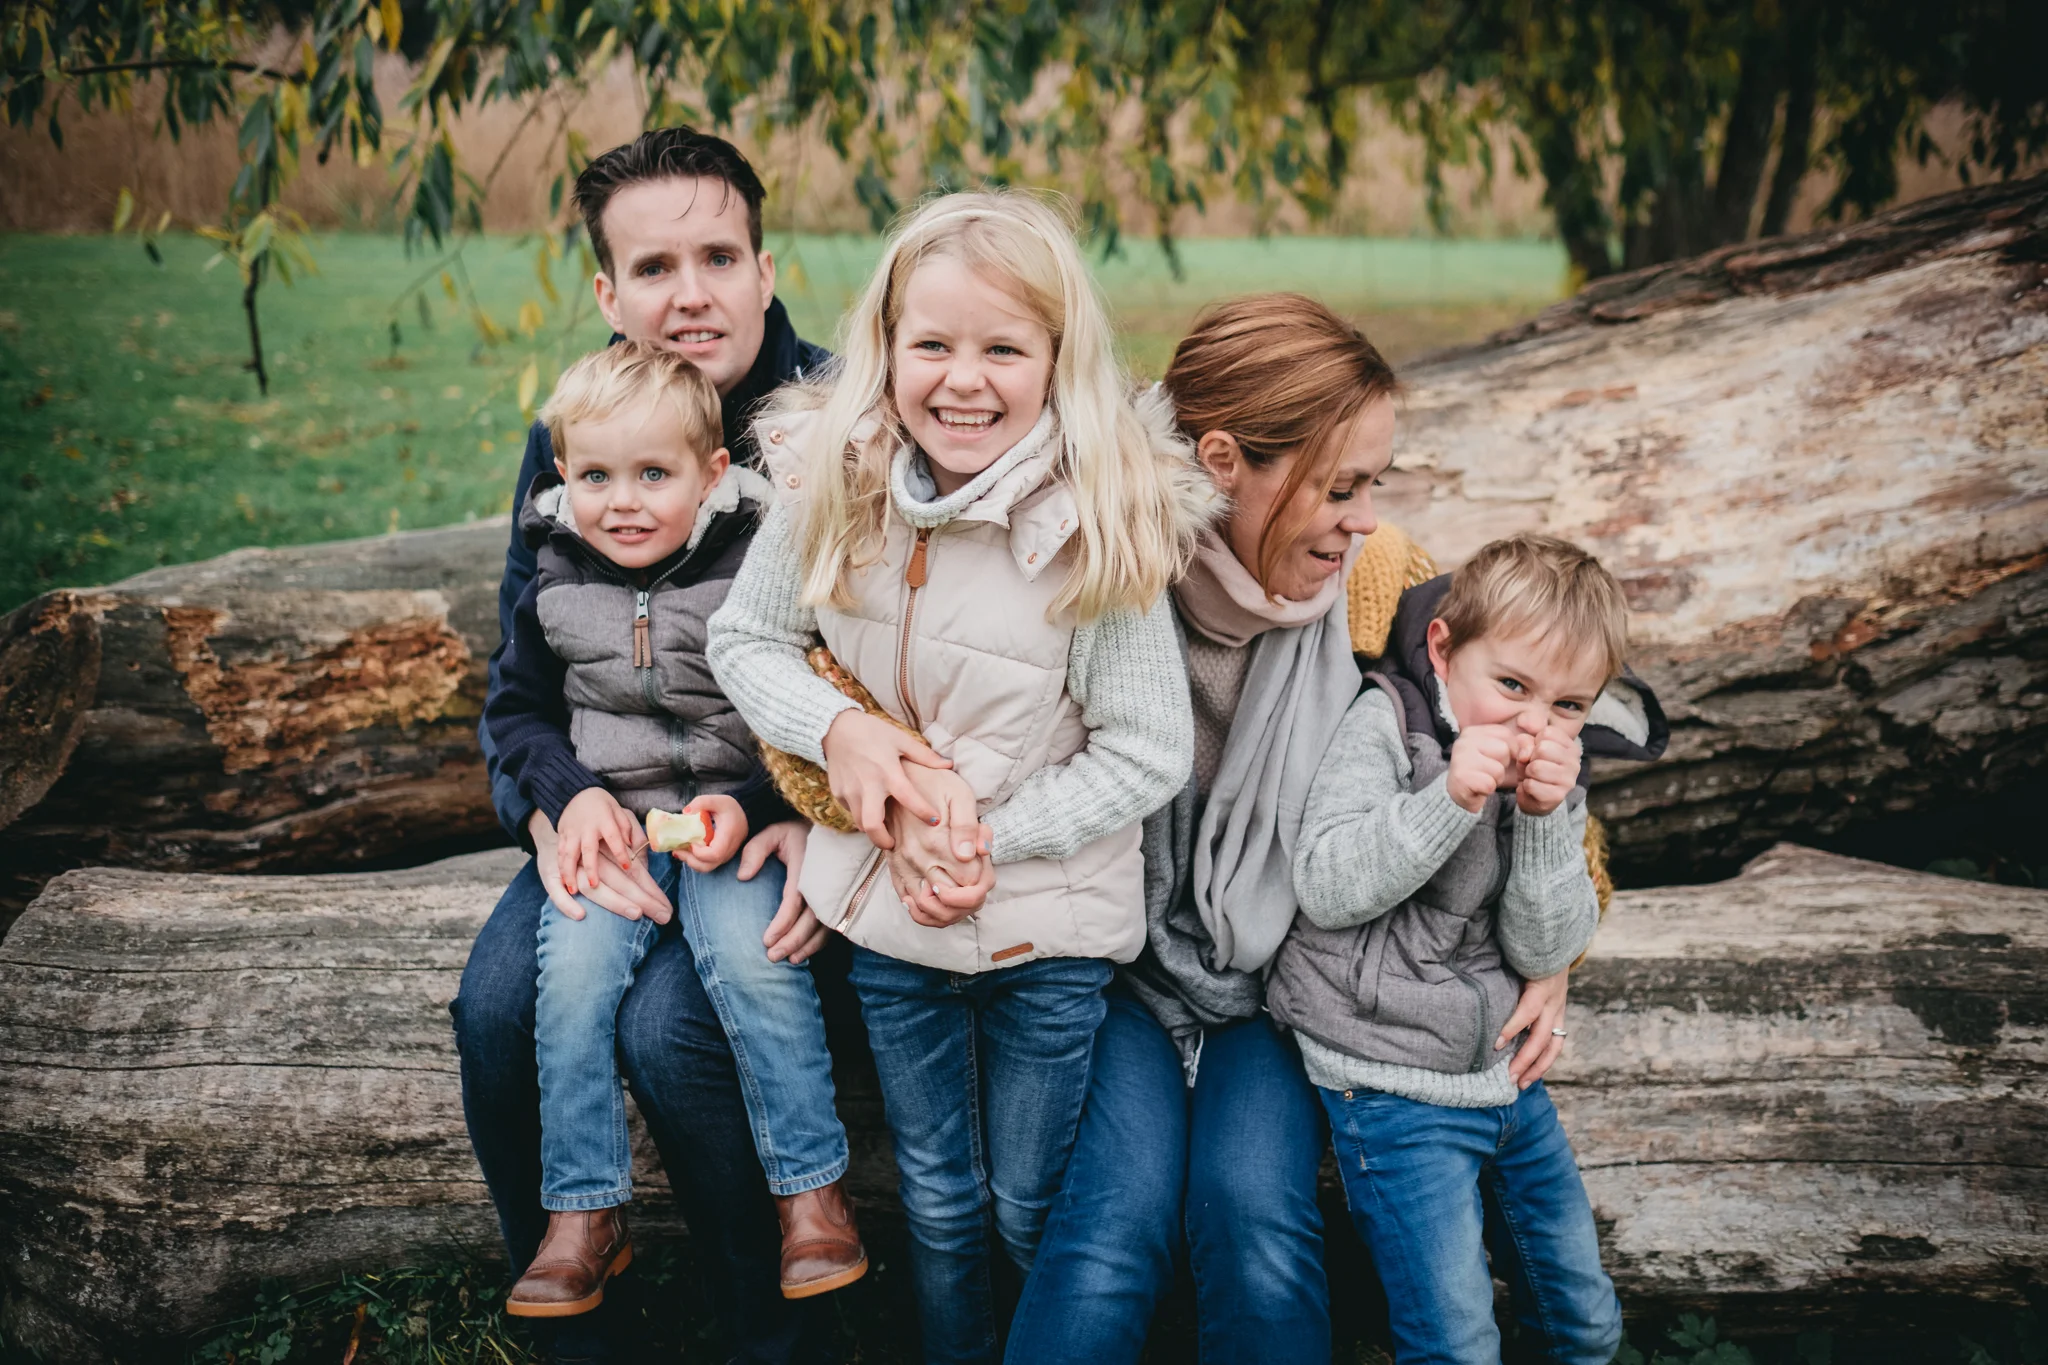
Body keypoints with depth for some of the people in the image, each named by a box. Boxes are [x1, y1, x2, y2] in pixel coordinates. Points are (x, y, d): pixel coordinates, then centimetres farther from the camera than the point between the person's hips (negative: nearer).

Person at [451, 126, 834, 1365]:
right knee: (500, 1007, -19)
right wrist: (548, 815, -14)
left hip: (787, 806, -4)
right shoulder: (569, 438, 3)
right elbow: (521, 668, 6)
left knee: (670, 1026, -28)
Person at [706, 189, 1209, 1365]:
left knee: (1033, 1209, 17)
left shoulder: (1099, 525, -21)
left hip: (1051, 927, -3)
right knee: (939, 1201, 23)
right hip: (887, 913, 3)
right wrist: (838, 729, -16)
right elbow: (745, 639, 2)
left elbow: (1150, 754, -17)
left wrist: (991, 836, -22)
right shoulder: (831, 487, -12)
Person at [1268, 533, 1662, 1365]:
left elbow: (1546, 951, -3)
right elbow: (1325, 887, -19)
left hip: (1507, 1078, 6)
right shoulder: (1386, 723, -9)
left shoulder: (1550, 776, 8)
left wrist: (1549, 817, -17)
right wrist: (1448, 799, -28)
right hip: (1394, 1089, -6)